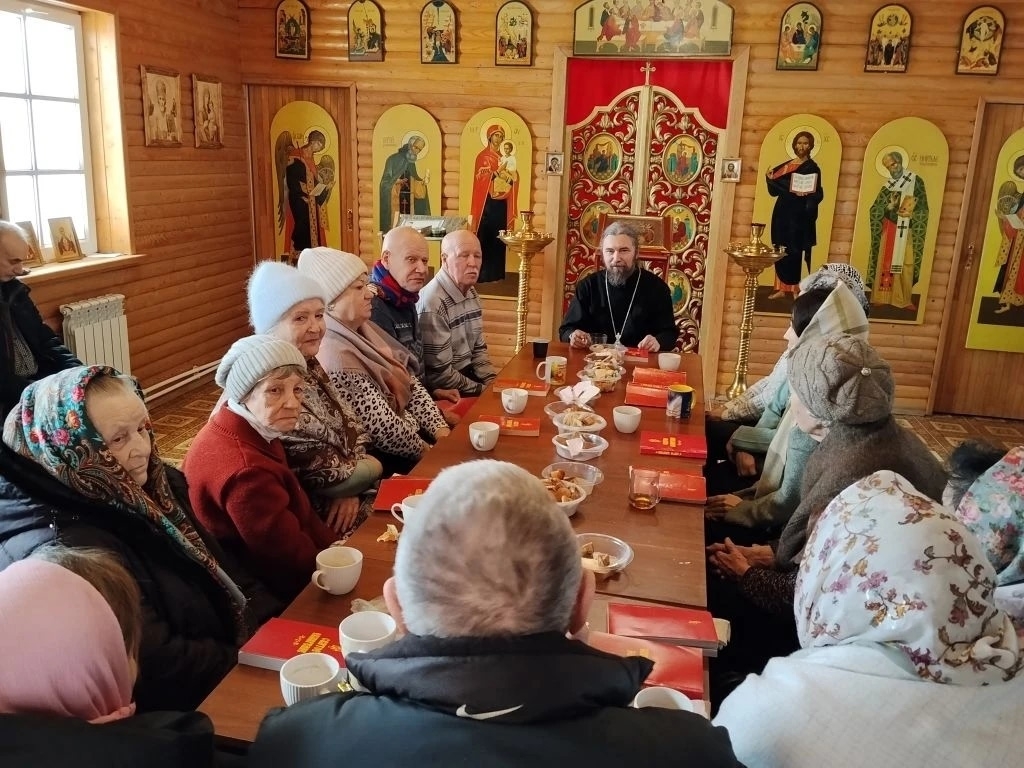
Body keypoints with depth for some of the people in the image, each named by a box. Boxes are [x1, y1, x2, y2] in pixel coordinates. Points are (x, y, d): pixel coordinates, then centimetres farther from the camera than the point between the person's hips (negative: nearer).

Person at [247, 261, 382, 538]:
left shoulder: (309, 367, 3)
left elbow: (350, 428, 7)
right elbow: (319, 475, -22)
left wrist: (350, 486, -8)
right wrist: (368, 470, -5)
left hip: (346, 503, 7)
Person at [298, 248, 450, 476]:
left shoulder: (363, 330, 6)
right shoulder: (335, 356, -24)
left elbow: (410, 383, 7)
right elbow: (382, 428, -24)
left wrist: (440, 429, -4)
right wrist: (428, 450, -11)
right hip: (384, 462, -8)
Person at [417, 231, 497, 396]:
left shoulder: (471, 293, 6)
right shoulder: (432, 304, -22)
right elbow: (439, 375, -21)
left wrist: (494, 383, -1)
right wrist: (484, 390, -14)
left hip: (468, 374, 8)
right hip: (445, 392, -8)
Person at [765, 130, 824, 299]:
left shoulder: (812, 167, -3)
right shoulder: (786, 165, 14)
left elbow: (818, 194, -8)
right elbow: (775, 190, 12)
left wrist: (807, 194, -28)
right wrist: (770, 179, -7)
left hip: (799, 214, -6)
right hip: (782, 212, 6)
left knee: (795, 250, -6)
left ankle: (795, 288, 0)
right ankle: (782, 287, 11)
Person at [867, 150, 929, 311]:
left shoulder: (916, 181, 3)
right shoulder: (887, 186, 8)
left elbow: (922, 207, 1)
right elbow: (875, 210, 4)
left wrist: (909, 212, -14)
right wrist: (889, 207, -12)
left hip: (907, 230, -1)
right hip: (889, 229, 1)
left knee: (907, 264, -4)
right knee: (885, 262, -2)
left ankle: (905, 299, -1)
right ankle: (882, 296, 2)